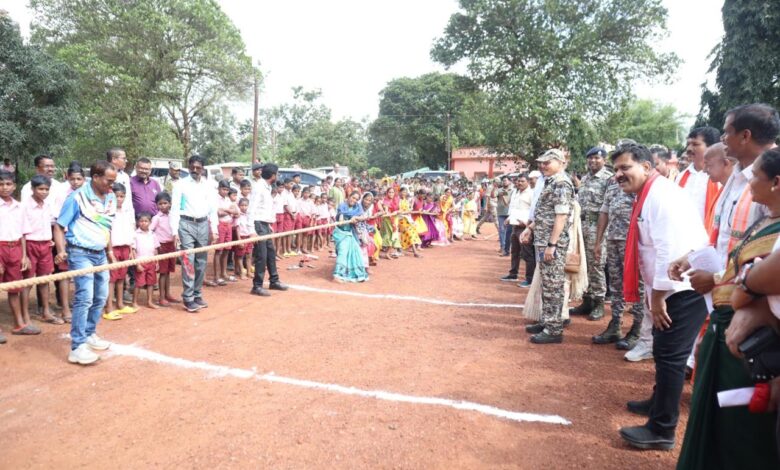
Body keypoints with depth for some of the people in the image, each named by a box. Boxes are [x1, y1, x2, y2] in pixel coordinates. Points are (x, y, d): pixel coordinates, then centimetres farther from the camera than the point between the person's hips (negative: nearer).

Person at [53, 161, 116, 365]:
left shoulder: (111, 198, 5)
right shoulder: (77, 198, -14)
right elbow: (59, 226, -11)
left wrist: (110, 250, 21)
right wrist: (61, 251, -23)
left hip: (100, 254, 7)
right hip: (80, 254, -7)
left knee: (101, 297, 14)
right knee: (84, 298, -12)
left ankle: (89, 334, 31)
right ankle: (77, 347, -7)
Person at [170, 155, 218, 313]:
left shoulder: (208, 185, 8)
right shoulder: (181, 184, -1)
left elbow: (213, 209, 11)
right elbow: (175, 209, -4)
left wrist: (214, 230, 5)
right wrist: (175, 232, -10)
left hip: (203, 224, 4)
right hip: (186, 224, -4)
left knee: (202, 263, 8)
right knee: (188, 262, -6)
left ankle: (197, 295, 20)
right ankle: (188, 298, -1)